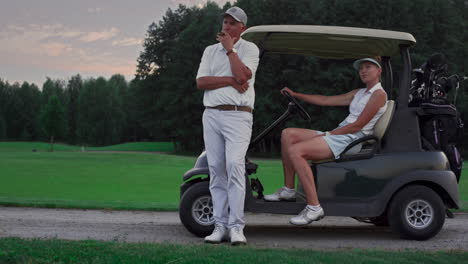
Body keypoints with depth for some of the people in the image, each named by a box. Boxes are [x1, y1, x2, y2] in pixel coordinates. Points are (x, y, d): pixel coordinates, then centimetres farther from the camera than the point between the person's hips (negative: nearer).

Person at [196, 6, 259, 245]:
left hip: (238, 115, -4)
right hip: (211, 115, 4)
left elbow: (242, 75, -13)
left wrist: (229, 49, -3)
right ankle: (220, 225, 6)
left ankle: (236, 226, -15)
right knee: (216, 169, 2)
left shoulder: (249, 48, 6)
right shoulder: (210, 50, 18)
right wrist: (230, 81, -7)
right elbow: (201, 81, 3)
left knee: (235, 165, -17)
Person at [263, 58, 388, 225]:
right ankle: (288, 189, -1)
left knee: (295, 151, -26)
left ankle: (314, 207, -29)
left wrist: (328, 134, -11)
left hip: (349, 139, -9)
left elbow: (358, 125, -12)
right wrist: (295, 95, 22)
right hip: (336, 135, 9)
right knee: (288, 134, 2)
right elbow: (325, 101, 25)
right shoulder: (358, 93, 25)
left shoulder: (379, 94, -4)